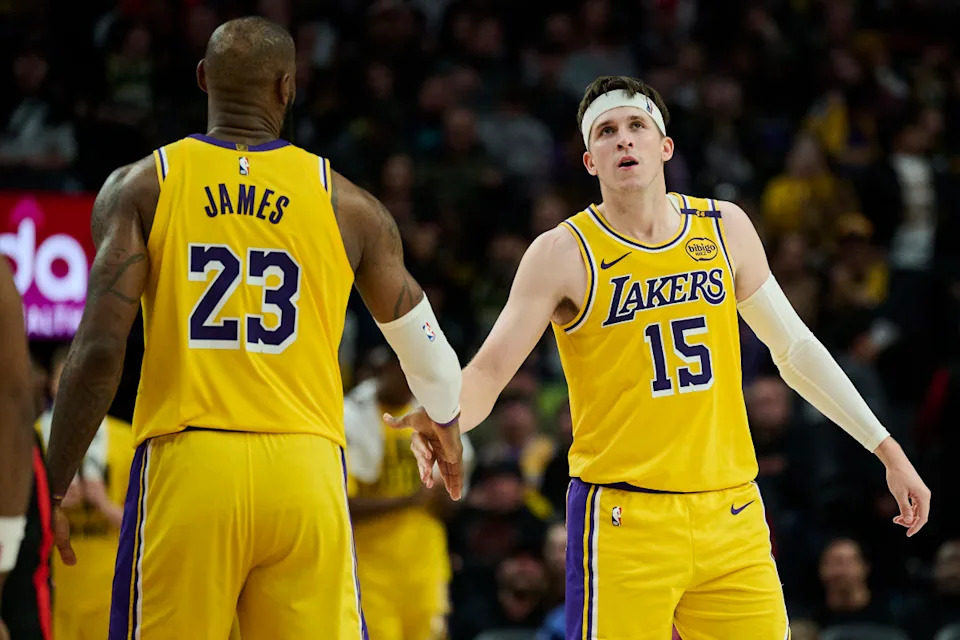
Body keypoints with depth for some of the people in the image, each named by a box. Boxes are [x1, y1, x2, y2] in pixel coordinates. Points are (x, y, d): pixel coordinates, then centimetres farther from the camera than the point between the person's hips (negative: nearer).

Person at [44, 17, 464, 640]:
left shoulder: (140, 187, 4)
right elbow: (416, 332, 26)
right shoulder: (347, 205, 9)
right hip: (306, 472, 1)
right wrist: (447, 423, 46)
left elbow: (99, 351, -5)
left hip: (187, 469, -1)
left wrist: (57, 486, 3)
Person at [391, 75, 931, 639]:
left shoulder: (726, 228, 7)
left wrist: (887, 450, 14)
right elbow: (490, 369, -10)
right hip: (624, 521, -4)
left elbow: (794, 348, 15)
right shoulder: (564, 254, -5)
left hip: (731, 514, 4)